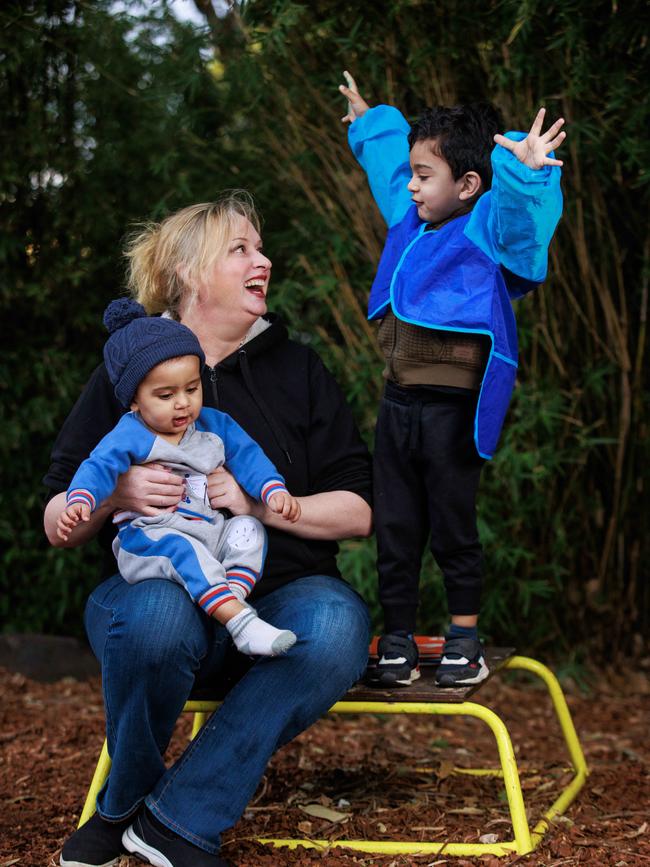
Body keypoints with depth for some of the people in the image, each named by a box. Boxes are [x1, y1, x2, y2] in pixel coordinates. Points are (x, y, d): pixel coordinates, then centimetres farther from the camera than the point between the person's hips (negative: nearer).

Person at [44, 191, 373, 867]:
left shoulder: (296, 367, 12)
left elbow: (357, 512, 6)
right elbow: (58, 526, 7)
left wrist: (262, 504, -12)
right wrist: (115, 495, -15)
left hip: (277, 596, 2)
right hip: (158, 588, -1)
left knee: (336, 625, -33)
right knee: (155, 617, -37)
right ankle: (127, 797, -8)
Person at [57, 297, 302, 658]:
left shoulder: (215, 425, 14)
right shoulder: (128, 437, -2)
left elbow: (247, 457, 12)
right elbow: (98, 469, -14)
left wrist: (274, 490, -5)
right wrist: (80, 501, -36)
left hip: (210, 531, 6)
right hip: (149, 536, -6)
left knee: (248, 529, -16)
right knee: (180, 549, -35)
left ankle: (232, 598, -33)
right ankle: (241, 622, -46)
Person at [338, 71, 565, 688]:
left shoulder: (488, 230, -7)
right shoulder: (410, 221, 14)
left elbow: (517, 211, -30)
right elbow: (388, 158, 33)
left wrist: (526, 172, -49)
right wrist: (367, 122, 47)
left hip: (451, 410, -7)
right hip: (398, 404, 7)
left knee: (453, 531, 2)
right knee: (394, 531, 9)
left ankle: (464, 640, 17)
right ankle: (398, 641, 17)